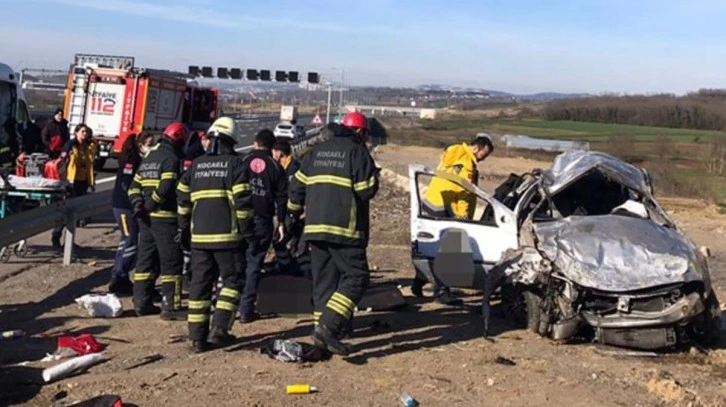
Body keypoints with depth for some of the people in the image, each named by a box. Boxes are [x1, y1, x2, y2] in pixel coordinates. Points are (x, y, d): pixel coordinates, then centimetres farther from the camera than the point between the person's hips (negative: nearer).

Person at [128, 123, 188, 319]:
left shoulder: (148, 157, 19)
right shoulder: (171, 158, -10)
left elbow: (135, 185, 16)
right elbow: (166, 187, -21)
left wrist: (138, 204, 3)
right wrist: (151, 204, -11)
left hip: (146, 217, 9)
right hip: (165, 217, -9)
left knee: (146, 259, 14)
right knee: (171, 262, -3)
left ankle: (141, 303, 18)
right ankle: (170, 307, -3)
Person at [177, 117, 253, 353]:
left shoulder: (195, 166, 12)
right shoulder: (235, 164, -3)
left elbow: (183, 201, 14)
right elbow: (243, 201, -9)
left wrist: (183, 230, 22)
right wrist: (247, 231, -2)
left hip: (199, 236, 4)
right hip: (227, 235, -4)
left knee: (200, 283, 8)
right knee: (233, 280, 8)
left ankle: (197, 337, 9)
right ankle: (219, 329, -2)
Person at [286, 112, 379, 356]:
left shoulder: (316, 152, 16)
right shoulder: (357, 152, -4)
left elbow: (297, 187, 15)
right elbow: (367, 189, -11)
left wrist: (292, 215, 25)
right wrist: (373, 174, 9)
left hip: (315, 228, 7)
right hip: (345, 229, -7)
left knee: (323, 280, 12)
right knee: (356, 277, -2)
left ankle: (323, 332, 12)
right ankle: (328, 327, -15)